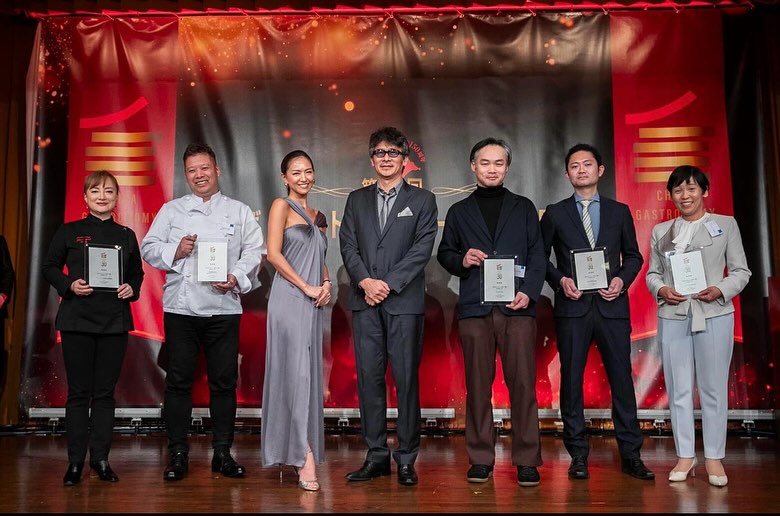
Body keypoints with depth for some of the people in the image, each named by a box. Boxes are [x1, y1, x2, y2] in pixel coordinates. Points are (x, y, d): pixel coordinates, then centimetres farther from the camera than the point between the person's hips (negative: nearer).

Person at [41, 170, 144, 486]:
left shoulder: (126, 236, 8)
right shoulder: (69, 232, 3)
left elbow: (137, 273, 14)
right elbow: (49, 267, 6)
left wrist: (131, 289, -6)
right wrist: (68, 285, -12)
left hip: (115, 321, 2)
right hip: (77, 320, -2)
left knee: (105, 393, 7)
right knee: (79, 393, 3)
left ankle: (100, 458, 17)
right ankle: (75, 462, 13)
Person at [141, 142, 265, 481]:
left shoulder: (239, 211, 12)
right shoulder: (171, 210, 13)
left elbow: (254, 250, 4)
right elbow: (149, 247, 8)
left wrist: (237, 278, -12)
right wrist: (175, 250, -11)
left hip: (224, 308, 0)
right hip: (180, 308, 0)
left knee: (224, 382, 4)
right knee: (178, 380, 2)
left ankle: (222, 452, 15)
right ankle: (178, 454, 12)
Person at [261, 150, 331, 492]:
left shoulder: (317, 216, 19)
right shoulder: (281, 205, -2)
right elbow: (273, 253, -11)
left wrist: (326, 283, 4)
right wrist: (307, 287, -13)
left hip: (312, 302, 7)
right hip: (289, 298, -7)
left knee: (309, 373, 8)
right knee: (297, 372, -9)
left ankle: (296, 451, 18)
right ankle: (306, 457, -7)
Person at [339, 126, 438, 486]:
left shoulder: (422, 200, 8)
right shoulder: (357, 200, 17)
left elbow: (422, 249, -3)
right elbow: (347, 245, 7)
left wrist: (388, 284, -12)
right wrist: (365, 281, -9)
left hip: (404, 301, -3)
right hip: (365, 301, 3)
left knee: (406, 379, -1)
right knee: (369, 378, 4)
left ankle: (406, 459, 8)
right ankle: (376, 455, 13)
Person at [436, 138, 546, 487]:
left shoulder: (524, 207, 14)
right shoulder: (459, 211, 17)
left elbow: (537, 254, 6)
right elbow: (444, 254, 17)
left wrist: (529, 291, -8)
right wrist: (461, 260, -5)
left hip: (517, 306, -1)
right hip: (474, 308, 1)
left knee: (523, 384, -4)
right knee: (477, 386, 4)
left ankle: (526, 460, 5)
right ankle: (480, 459, 12)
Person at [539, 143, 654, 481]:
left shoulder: (619, 211, 12)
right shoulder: (555, 214, 8)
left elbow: (633, 256, 14)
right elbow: (540, 257, 8)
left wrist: (622, 280, -4)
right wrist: (560, 280, -8)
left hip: (612, 306, 1)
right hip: (572, 306, -1)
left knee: (622, 378, 3)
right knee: (571, 380, 2)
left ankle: (630, 455, 13)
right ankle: (578, 455, 12)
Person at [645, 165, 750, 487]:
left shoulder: (726, 225, 6)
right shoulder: (660, 231, 13)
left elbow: (741, 271, 3)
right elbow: (652, 273, 11)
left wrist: (720, 290, -14)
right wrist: (661, 290, -10)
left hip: (714, 315, -2)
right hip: (672, 316, 2)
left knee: (713, 387, 2)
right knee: (678, 388, 6)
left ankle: (714, 457, 13)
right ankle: (685, 455, 16)